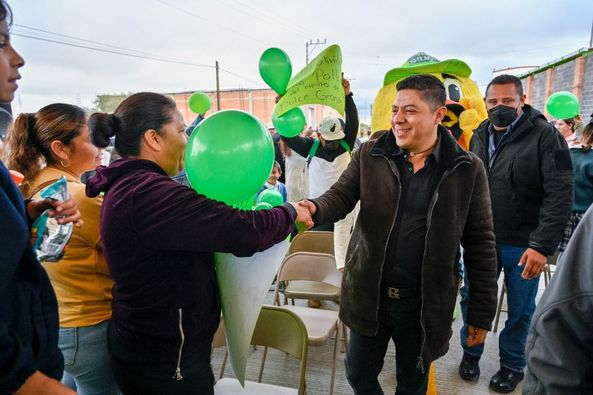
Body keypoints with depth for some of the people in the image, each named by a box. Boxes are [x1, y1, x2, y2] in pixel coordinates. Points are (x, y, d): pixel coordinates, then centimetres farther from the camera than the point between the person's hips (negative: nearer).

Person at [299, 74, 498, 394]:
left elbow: (480, 244, -4)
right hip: (368, 295, 2)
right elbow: (341, 196, -3)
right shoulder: (370, 155, -2)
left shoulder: (467, 169, -6)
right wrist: (314, 208, -28)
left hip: (425, 304, -1)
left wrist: (482, 312, -2)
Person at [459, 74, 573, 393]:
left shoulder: (546, 137, -12)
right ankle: (471, 353, 38)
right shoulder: (479, 136, 5)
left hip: (523, 244, -4)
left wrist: (542, 245, -22)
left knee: (520, 309, 13)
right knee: (472, 298, 14)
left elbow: (560, 195, -17)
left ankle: (512, 365, 36)